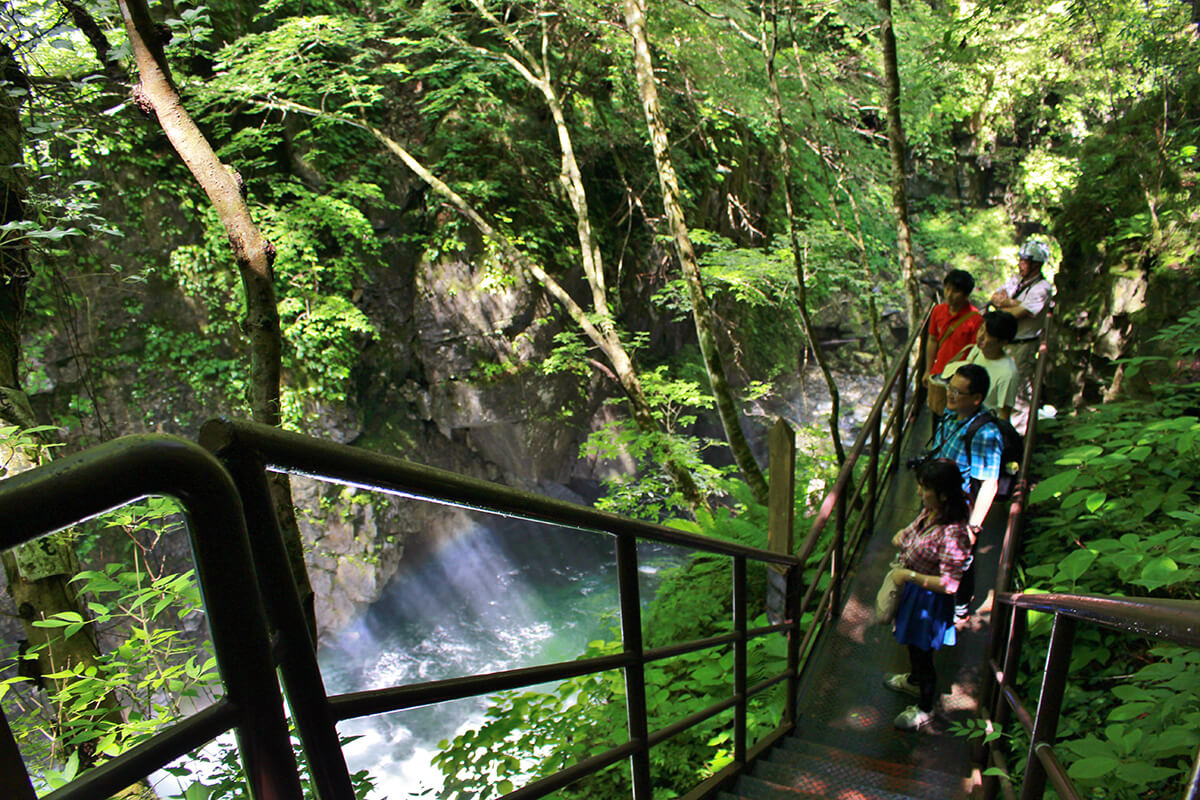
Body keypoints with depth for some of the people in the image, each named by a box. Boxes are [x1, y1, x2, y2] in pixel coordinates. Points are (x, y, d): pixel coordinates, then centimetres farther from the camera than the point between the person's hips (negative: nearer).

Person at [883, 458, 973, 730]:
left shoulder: (953, 533, -34)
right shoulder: (929, 511, -8)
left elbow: (948, 584, -30)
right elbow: (915, 533, 14)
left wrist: (909, 575, -27)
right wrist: (904, 537, -8)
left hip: (929, 601, -8)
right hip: (911, 590, 8)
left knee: (922, 652, 14)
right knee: (913, 644, 32)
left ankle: (924, 708, 38)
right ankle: (914, 680, 60)